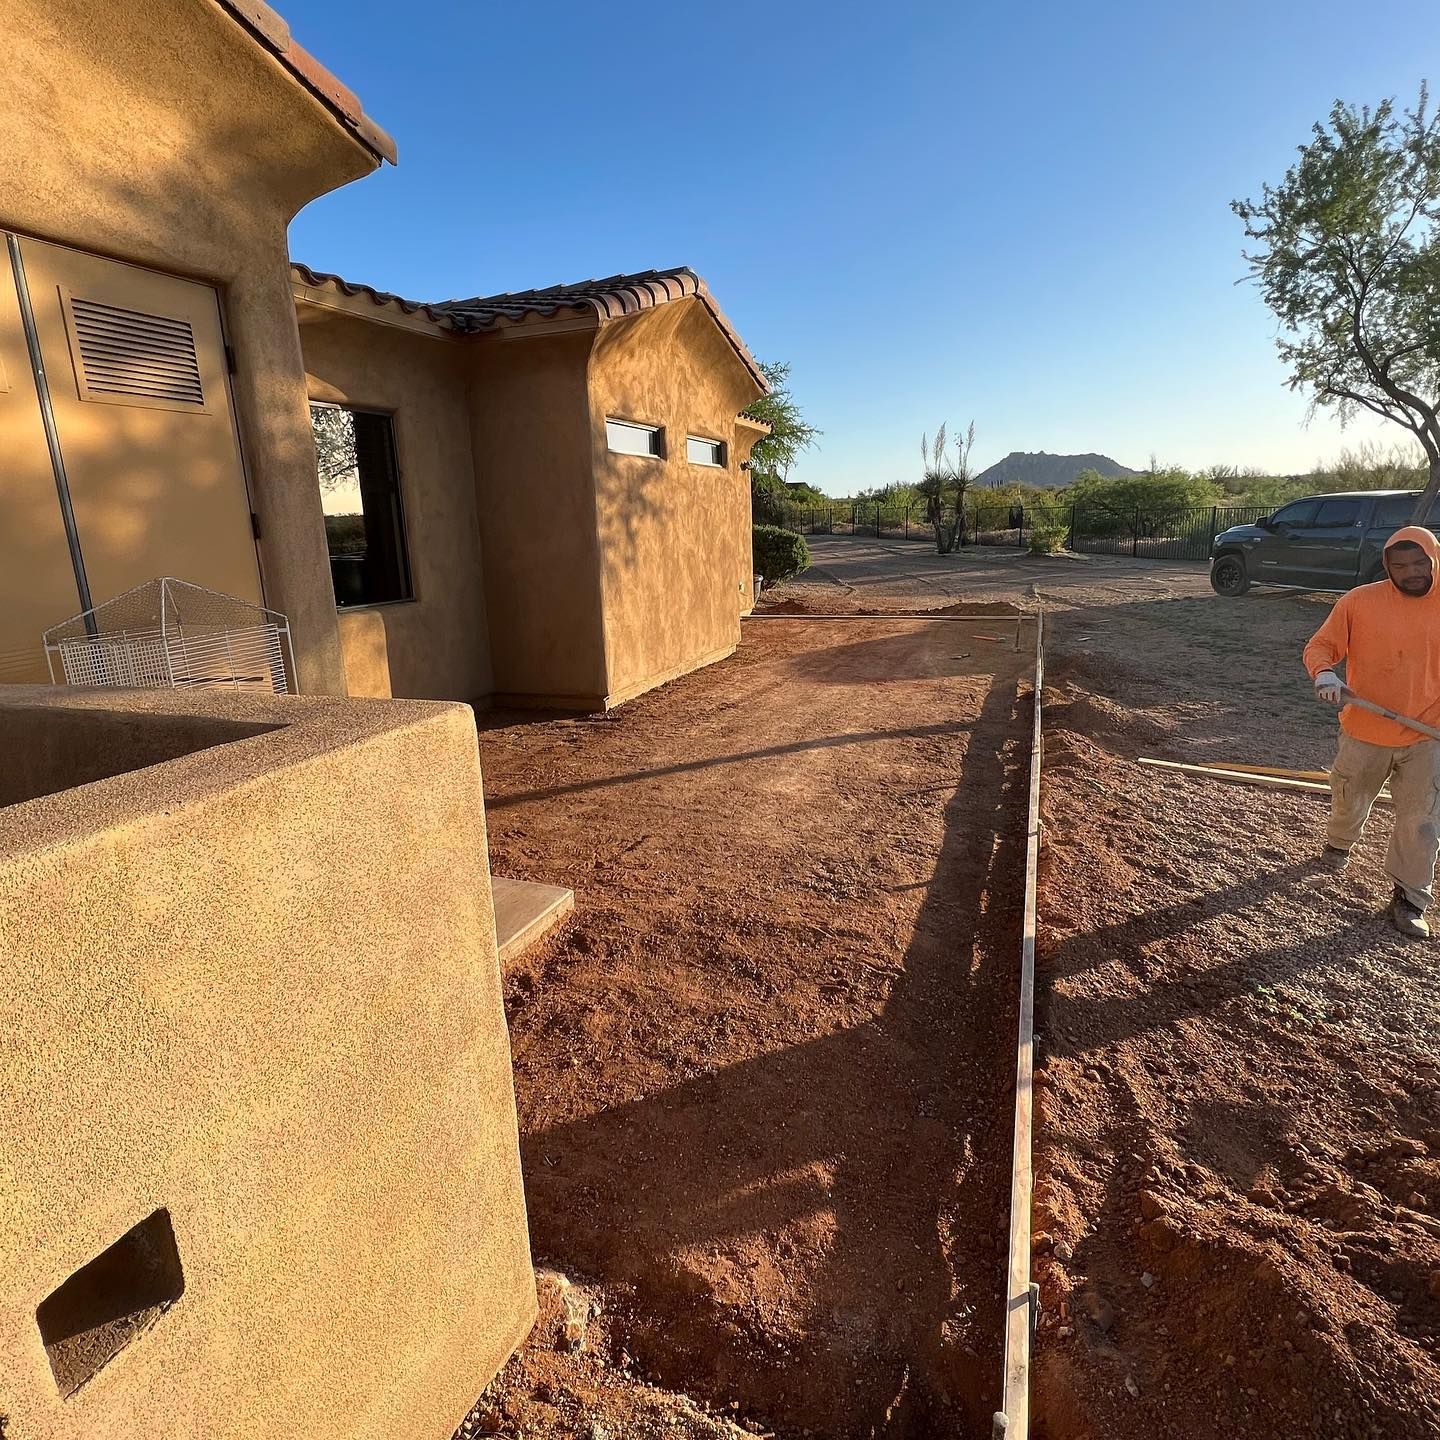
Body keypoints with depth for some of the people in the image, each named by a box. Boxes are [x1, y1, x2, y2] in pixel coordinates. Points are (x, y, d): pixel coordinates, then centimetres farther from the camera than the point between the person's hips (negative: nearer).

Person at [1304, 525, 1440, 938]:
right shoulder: (1360, 602, -10)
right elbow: (1320, 646, -6)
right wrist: (1324, 672, -28)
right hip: (1365, 732, 0)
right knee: (1350, 800, 18)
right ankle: (1338, 843, 50)